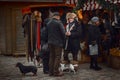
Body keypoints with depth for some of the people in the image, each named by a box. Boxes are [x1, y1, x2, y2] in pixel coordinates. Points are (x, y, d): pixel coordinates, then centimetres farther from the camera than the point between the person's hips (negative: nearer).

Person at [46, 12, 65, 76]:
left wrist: (49, 40, 15)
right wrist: (63, 40, 0)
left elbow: (47, 33, 12)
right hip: (58, 42, -7)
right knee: (57, 57, -2)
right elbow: (63, 32, -13)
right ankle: (56, 72, -2)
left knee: (51, 56, 12)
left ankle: (51, 72, 15)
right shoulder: (59, 23, -11)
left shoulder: (48, 24, 10)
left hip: (50, 42, 7)